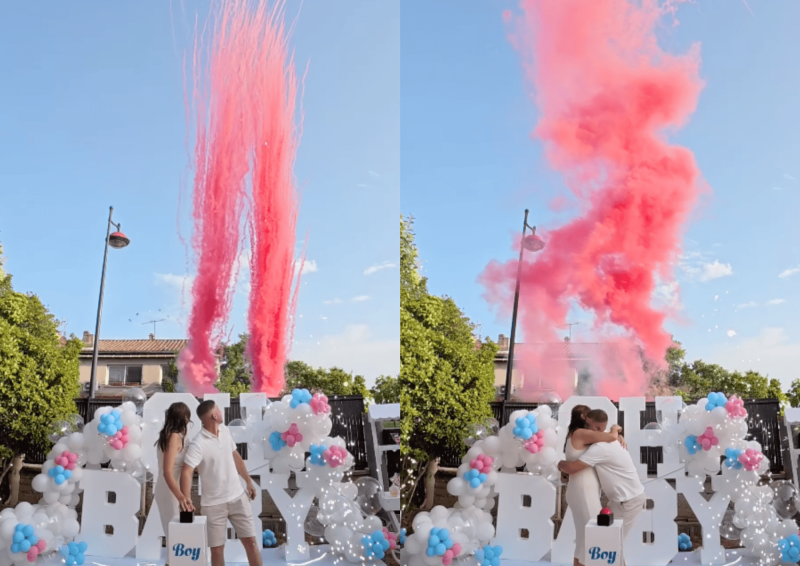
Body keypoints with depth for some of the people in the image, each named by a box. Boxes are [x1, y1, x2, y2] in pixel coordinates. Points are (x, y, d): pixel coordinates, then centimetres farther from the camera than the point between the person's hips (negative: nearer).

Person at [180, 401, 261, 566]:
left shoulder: (224, 430, 1)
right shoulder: (198, 444, -21)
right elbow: (186, 473, -28)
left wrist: (248, 481, 18)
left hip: (237, 497, 5)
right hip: (213, 503, -5)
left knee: (250, 541, 5)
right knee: (217, 549, 6)